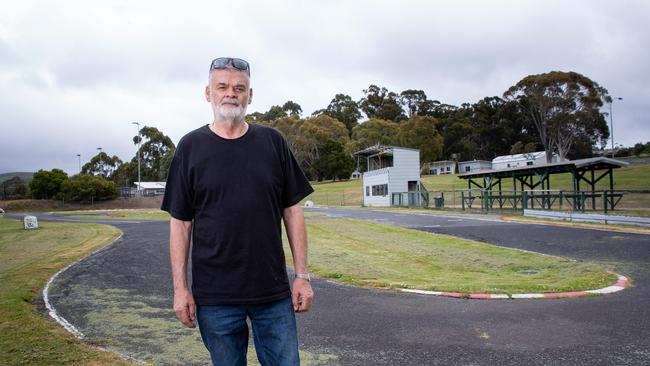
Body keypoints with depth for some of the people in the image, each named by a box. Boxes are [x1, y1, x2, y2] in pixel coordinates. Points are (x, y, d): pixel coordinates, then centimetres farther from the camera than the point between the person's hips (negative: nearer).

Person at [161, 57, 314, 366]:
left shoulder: (273, 142, 4)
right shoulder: (190, 147, 1)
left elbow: (292, 212, 5)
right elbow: (180, 223, 2)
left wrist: (302, 275, 0)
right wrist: (180, 288, -3)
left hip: (274, 292, 1)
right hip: (214, 294, -1)